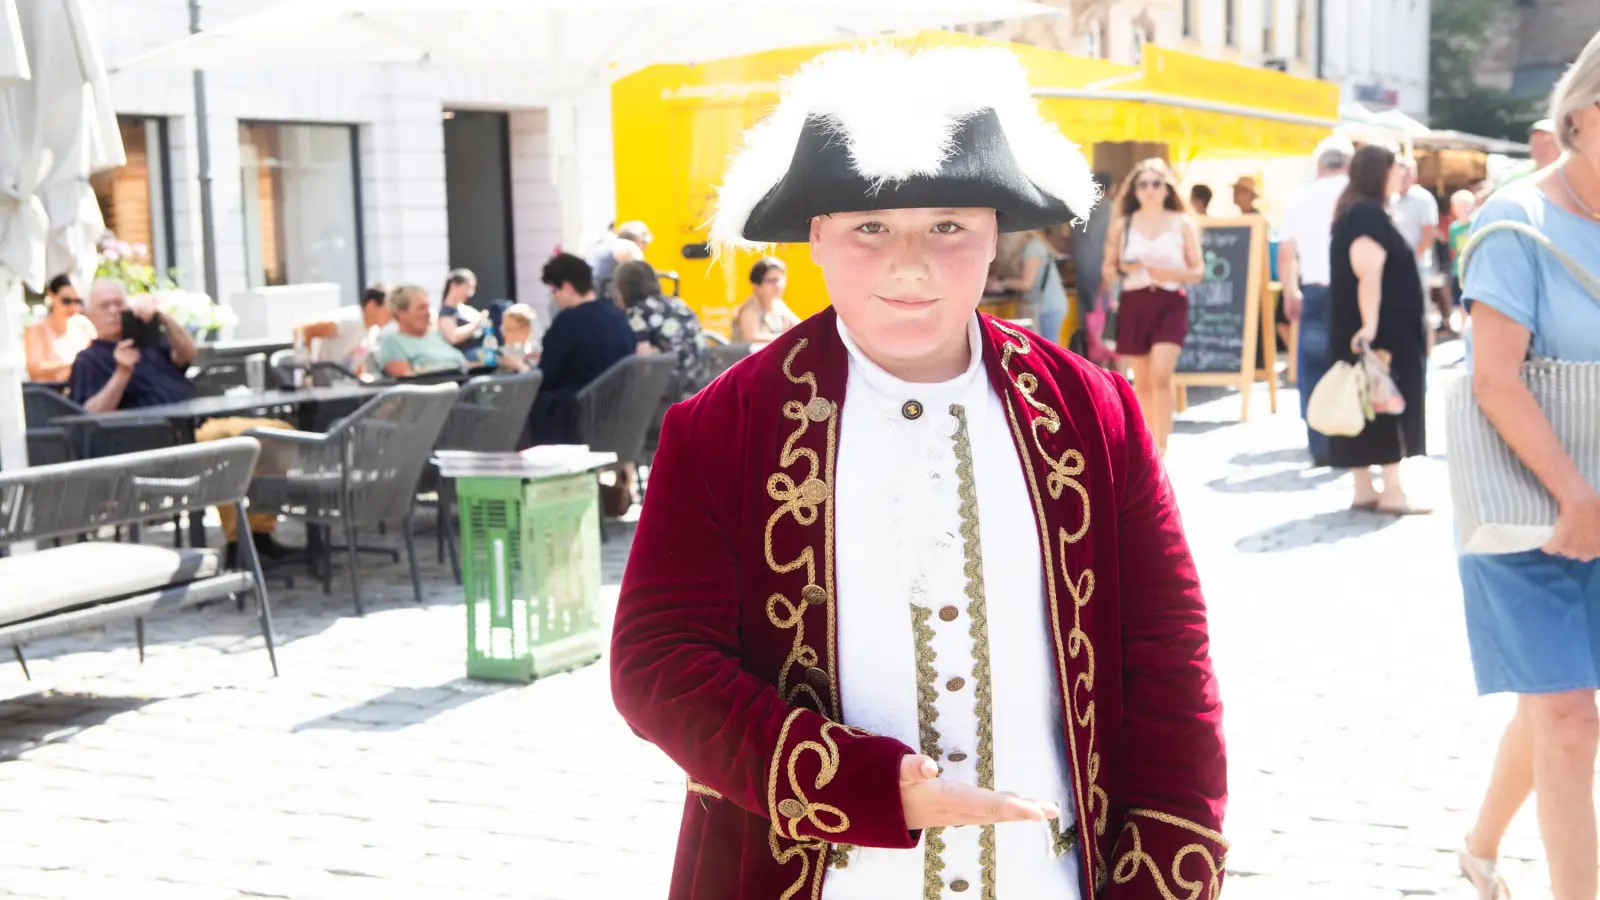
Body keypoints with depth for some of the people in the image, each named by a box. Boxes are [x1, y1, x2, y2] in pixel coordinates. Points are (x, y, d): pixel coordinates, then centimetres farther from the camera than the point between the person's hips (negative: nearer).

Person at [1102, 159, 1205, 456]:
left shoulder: (1182, 223, 4)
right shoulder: (1122, 224, 7)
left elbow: (1197, 270, 4)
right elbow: (1107, 270, 9)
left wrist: (1169, 273, -14)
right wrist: (1122, 268, -13)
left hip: (1170, 303, -2)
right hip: (1134, 305, 2)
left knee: (1161, 375, -18)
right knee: (1142, 382, 7)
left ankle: (1162, 447, -13)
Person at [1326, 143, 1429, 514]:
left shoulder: (1355, 212, 17)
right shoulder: (1369, 214, -15)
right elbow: (1368, 272, -24)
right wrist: (1370, 324, -30)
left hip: (1356, 327, 10)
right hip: (1381, 330, -10)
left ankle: (1364, 490, 11)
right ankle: (1392, 491, -3)